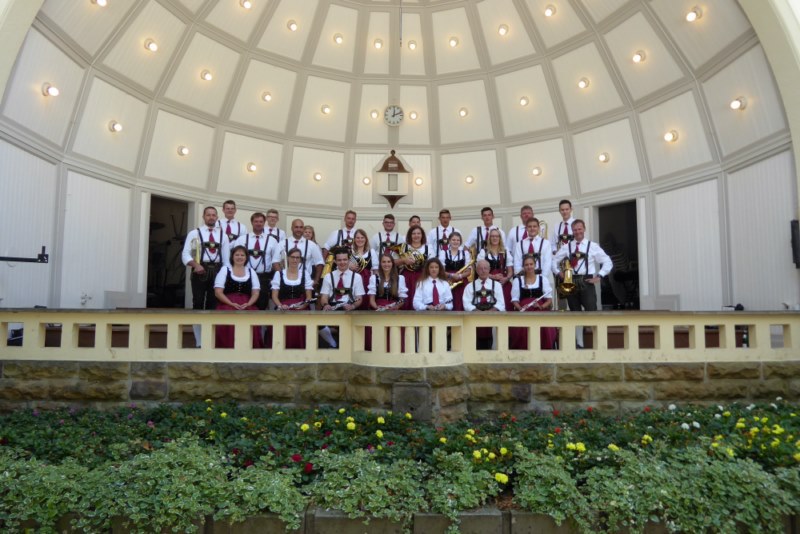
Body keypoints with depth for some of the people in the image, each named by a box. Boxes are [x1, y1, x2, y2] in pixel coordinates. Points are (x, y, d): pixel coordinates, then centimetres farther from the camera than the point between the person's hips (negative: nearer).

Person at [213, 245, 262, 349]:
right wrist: (232, 304, -14)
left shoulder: (251, 272, 18)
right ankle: (228, 348, -20)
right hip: (227, 305, -1)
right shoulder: (225, 270, 10)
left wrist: (248, 304, -11)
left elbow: (255, 293, 10)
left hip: (247, 306, 1)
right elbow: (218, 292, 1)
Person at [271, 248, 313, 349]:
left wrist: (304, 305, -11)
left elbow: (309, 296, 12)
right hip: (283, 309, 0)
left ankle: (299, 348, -19)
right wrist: (280, 306, -14)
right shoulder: (279, 274, 14)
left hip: (301, 309, 1)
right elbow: (274, 296, 7)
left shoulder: (305, 273, 17)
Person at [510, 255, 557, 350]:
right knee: (523, 327, -35)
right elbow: (515, 300, 8)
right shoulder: (517, 281, 14)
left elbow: (549, 299, 9)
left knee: (546, 328, -33)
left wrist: (541, 306, -12)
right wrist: (520, 309, -13)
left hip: (541, 311, 0)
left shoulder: (543, 279, 14)